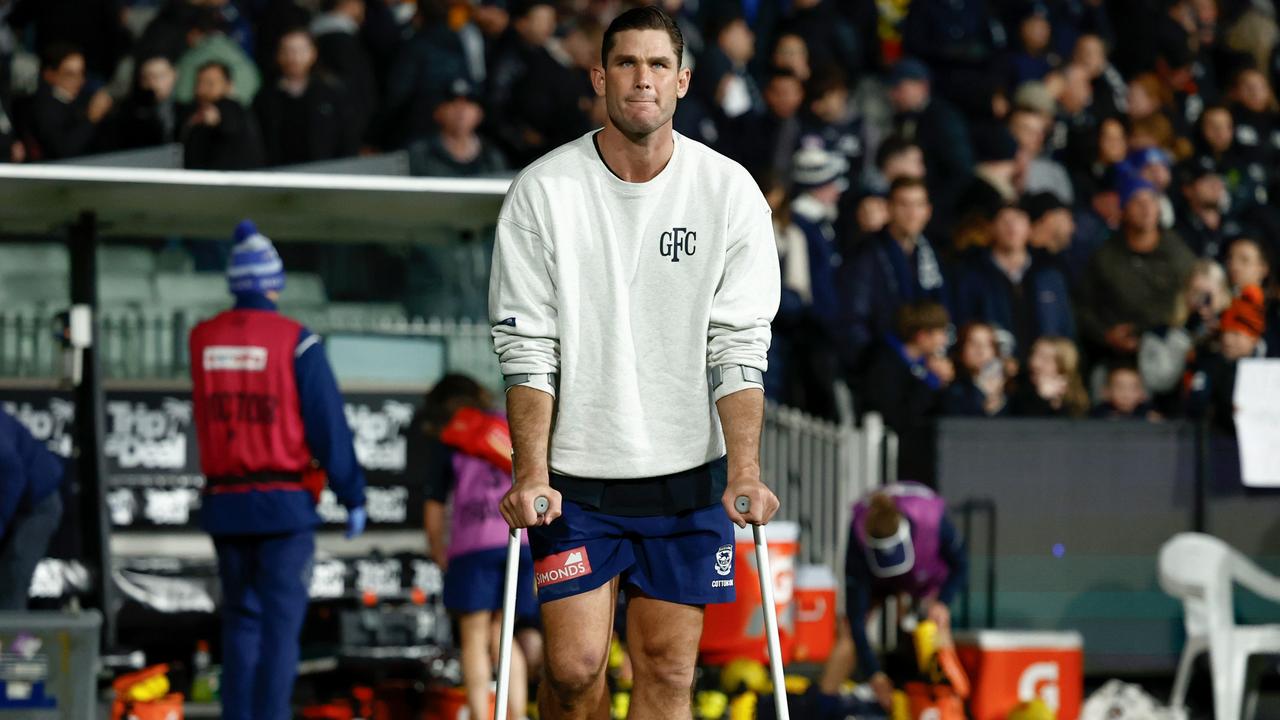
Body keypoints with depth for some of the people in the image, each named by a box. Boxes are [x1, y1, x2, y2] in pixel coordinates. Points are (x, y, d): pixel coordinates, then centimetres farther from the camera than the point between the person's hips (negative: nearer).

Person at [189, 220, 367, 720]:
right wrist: (353, 497, -2)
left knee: (240, 618, 14)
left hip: (225, 504, 4)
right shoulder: (296, 342, -9)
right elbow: (329, 428, -10)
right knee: (281, 622, -3)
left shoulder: (203, 340, 3)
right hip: (284, 506, -4)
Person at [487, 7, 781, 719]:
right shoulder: (545, 190, -4)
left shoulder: (729, 190, -2)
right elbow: (526, 345, -4)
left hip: (689, 475, 1)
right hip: (574, 474, -1)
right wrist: (530, 472, -14)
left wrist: (744, 471, -14)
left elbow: (739, 344, -3)